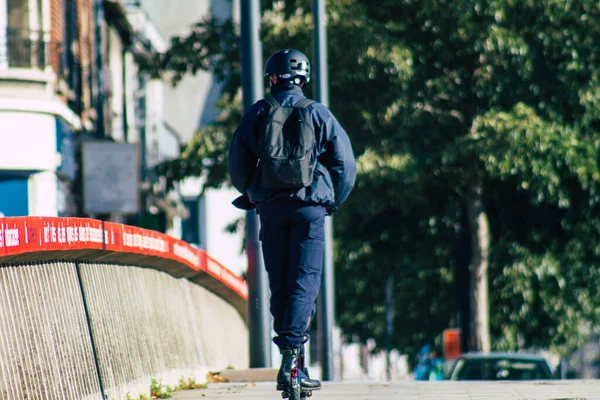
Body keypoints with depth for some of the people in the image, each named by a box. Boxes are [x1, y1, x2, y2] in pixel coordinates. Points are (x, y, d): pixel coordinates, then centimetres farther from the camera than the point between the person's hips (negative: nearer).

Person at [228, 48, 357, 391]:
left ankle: (290, 356, 8)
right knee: (305, 282, -4)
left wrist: (251, 195, 22)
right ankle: (292, 354, -19)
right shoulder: (318, 113, 4)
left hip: (271, 207, 1)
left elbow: (237, 163, 6)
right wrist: (333, 201, 16)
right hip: (310, 206, -1)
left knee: (279, 284, 9)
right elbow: (345, 163, 2)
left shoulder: (258, 113, 6)